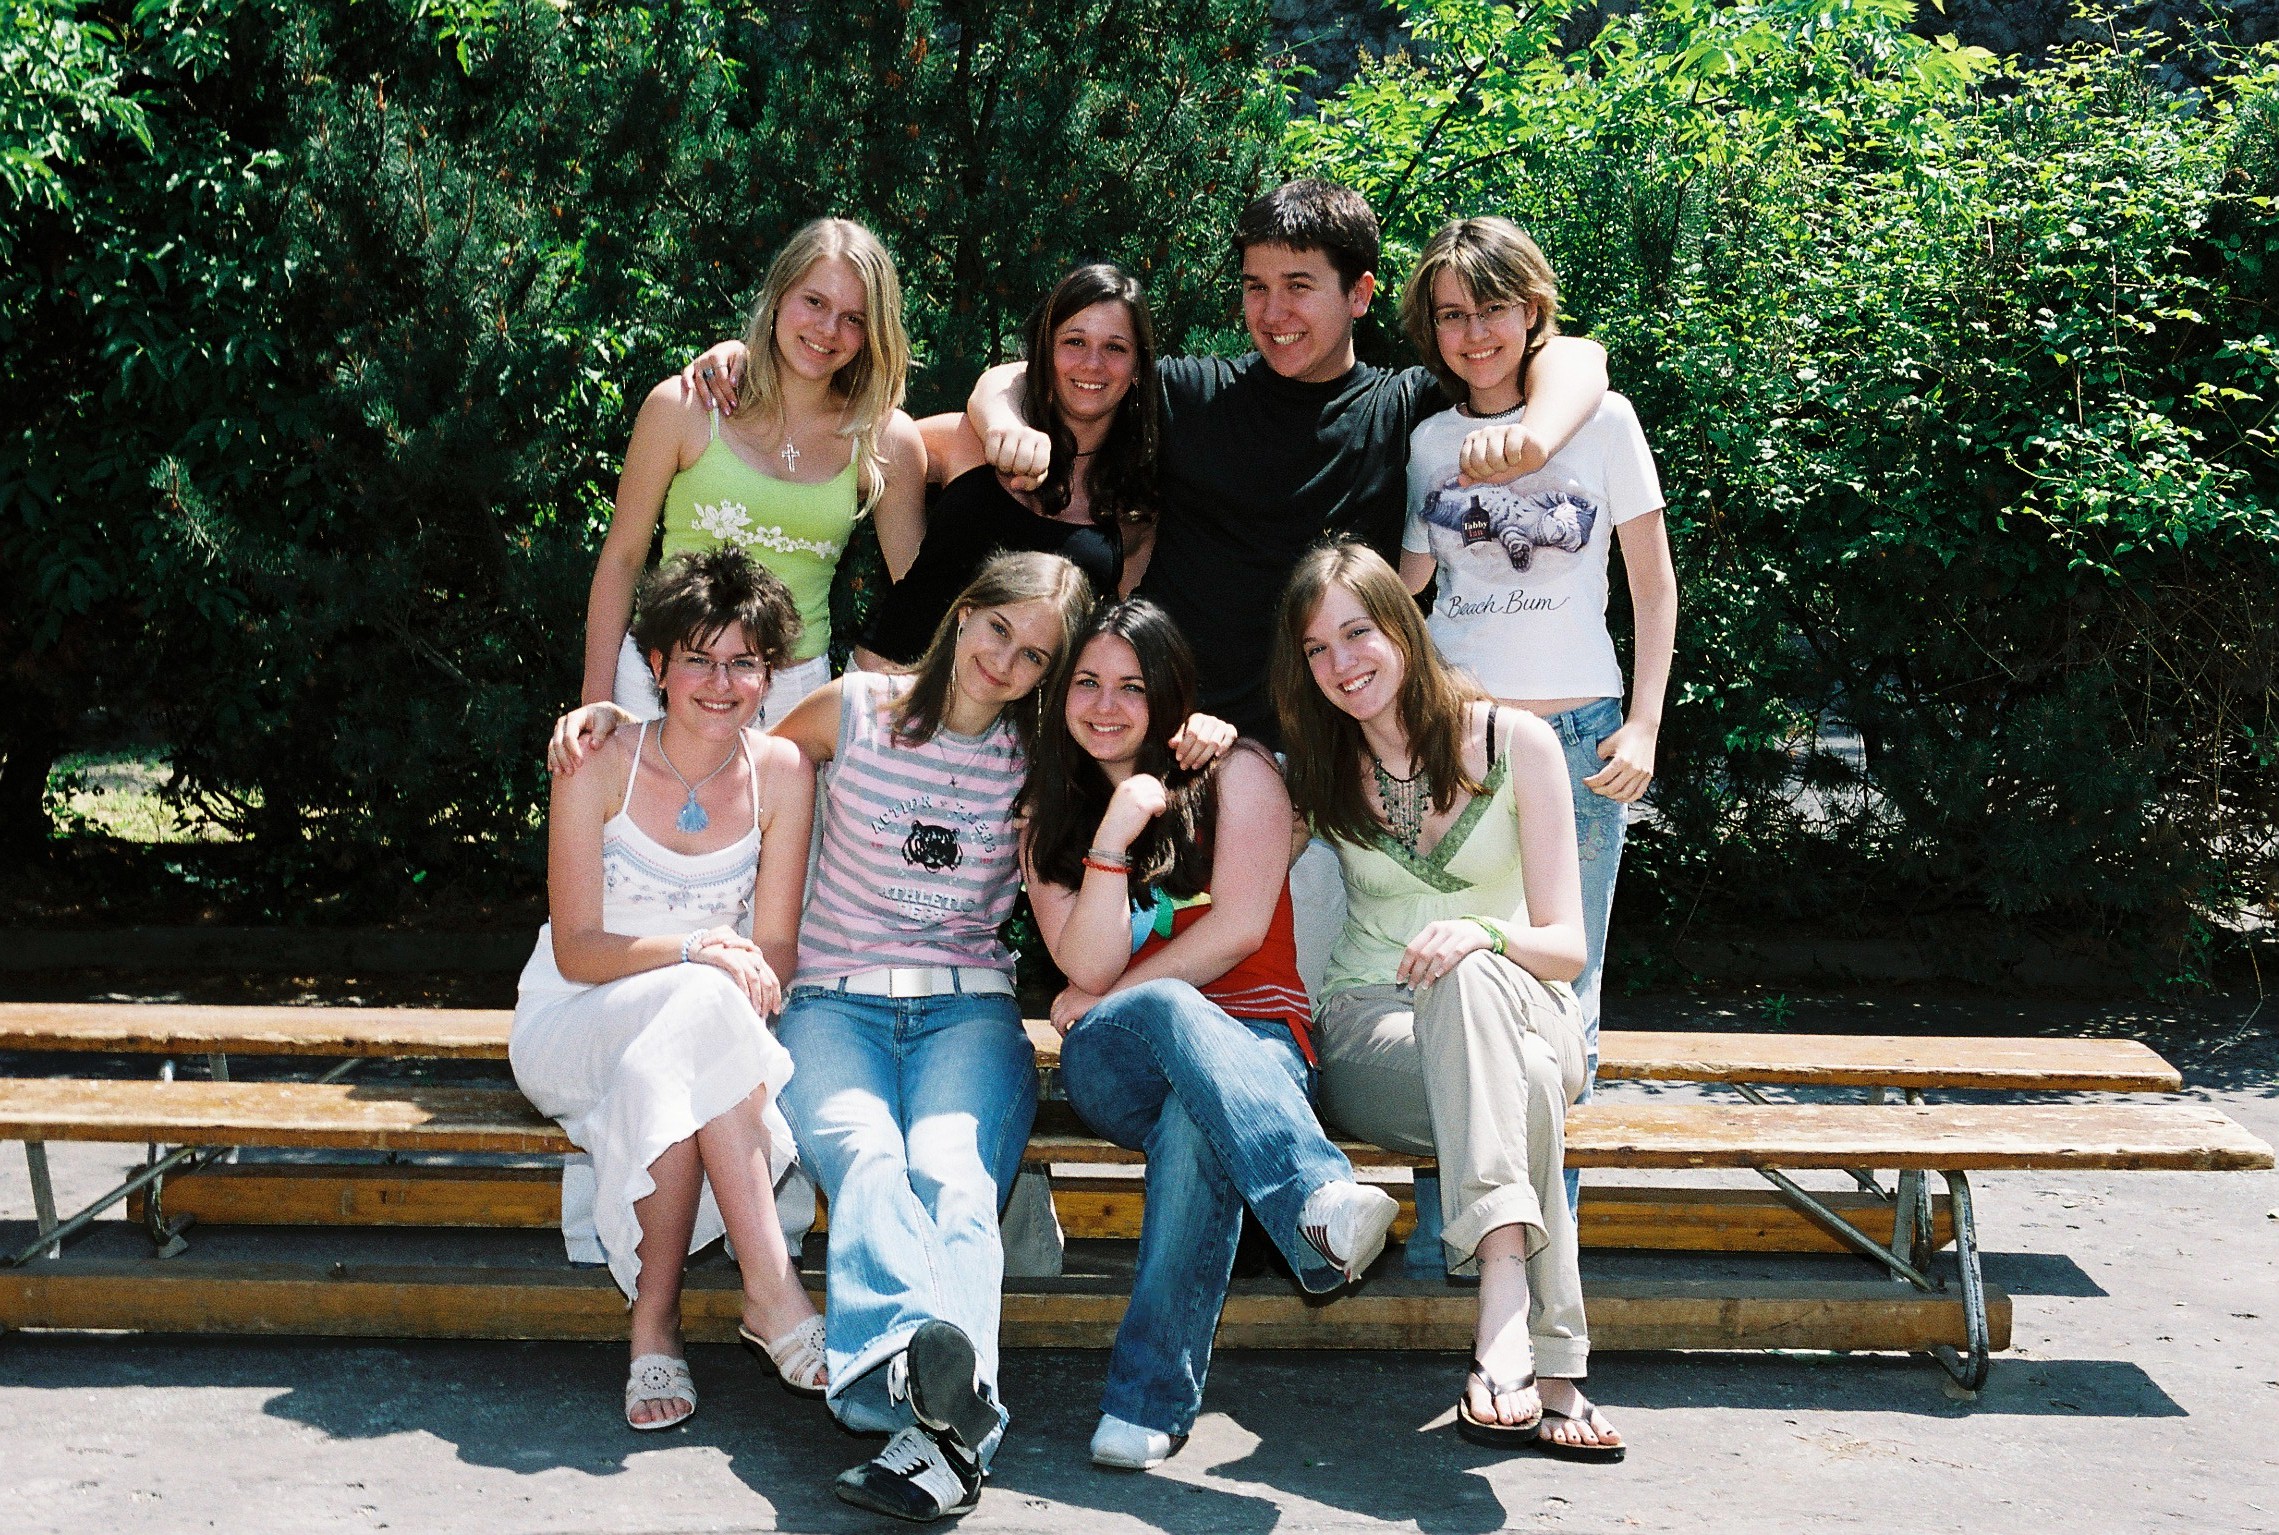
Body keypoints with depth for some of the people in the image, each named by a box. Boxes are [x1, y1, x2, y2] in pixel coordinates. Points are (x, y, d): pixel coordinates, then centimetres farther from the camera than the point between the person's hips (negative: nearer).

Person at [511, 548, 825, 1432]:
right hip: (572, 1029, -2)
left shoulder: (781, 773, -4)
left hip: (709, 1033, 2)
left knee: (660, 1077, -36)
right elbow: (577, 951, -13)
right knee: (698, 1005, -36)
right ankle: (771, 1289, -37)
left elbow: (774, 952, -3)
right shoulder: (600, 764, -10)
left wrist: (751, 975, -27)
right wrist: (690, 950, -31)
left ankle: (655, 1320, -26)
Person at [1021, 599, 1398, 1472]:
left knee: (1196, 1125, -39)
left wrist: (1108, 999, -1)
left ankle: (1149, 1401, -42)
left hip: (1255, 1041, -1)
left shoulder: (1235, 772, 7)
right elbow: (1090, 969, -2)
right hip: (1114, 1069, 1)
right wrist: (1114, 835, -12)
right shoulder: (1049, 817, 15)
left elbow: (1240, 926, -6)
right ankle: (1322, 1204, -60)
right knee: (1170, 1010, -37)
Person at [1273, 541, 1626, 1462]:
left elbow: (1567, 946, -4)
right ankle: (1547, 1366, -44)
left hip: (1520, 1013, 0)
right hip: (1370, 1032, 1)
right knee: (1518, 1089, -36)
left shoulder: (1515, 743, -2)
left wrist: (1487, 934, -29)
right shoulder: (1318, 773, 6)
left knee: (1470, 975, -40)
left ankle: (1504, 1318, -47)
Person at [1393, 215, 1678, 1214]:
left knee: (1562, 984, 3)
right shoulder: (1428, 441, 8)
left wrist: (1643, 727, -2)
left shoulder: (1601, 419, 2)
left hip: (1577, 736, -1)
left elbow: (1654, 586, 5)